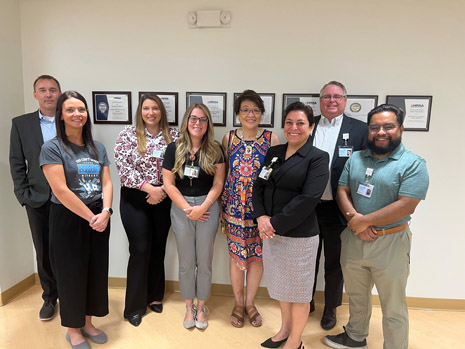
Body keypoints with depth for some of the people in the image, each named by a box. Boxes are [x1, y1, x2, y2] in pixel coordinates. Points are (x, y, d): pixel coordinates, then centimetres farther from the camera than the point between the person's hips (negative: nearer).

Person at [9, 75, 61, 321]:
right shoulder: (21, 123, 6)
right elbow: (16, 162, 6)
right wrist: (23, 194, -2)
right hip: (38, 200, 2)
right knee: (44, 253, 12)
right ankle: (49, 298, 30)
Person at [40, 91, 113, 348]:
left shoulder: (98, 148, 8)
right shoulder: (52, 148, -9)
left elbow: (106, 183, 3)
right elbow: (61, 191, -17)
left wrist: (105, 212, -14)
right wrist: (91, 217, -16)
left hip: (99, 219, 5)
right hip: (68, 220, -5)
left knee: (96, 272, 13)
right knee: (71, 274, 8)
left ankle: (87, 323, 34)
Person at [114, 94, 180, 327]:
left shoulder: (173, 135, 3)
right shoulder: (128, 134, -3)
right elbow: (123, 167, -11)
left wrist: (163, 189, -12)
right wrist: (149, 188, -17)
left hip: (163, 199, 3)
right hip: (135, 199, -2)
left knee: (158, 248, 12)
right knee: (140, 250, 0)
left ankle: (154, 297, 32)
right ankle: (134, 306, 17)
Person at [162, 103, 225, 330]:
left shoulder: (215, 150, 0)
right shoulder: (174, 149, 0)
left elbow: (218, 184, -3)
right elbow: (168, 184, -3)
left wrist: (202, 207, -15)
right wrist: (187, 208, -11)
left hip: (208, 207, 0)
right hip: (181, 209, 1)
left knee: (204, 261, 10)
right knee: (186, 262, 10)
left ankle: (201, 306, 29)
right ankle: (189, 307, 30)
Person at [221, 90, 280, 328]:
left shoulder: (272, 138, -2)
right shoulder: (229, 138, 3)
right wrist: (221, 205, 5)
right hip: (234, 205, 1)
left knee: (257, 254, 9)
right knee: (236, 254, 8)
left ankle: (250, 302, 32)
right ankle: (238, 303, 31)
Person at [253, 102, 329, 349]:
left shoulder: (318, 158, -9)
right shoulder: (273, 153, 7)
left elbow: (308, 198, -19)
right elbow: (259, 187, 5)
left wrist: (276, 224, -20)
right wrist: (261, 217, -12)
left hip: (299, 235, -5)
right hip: (271, 232, 5)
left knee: (298, 290, 11)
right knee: (280, 285, 21)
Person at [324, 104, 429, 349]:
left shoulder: (413, 164, -10)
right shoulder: (356, 159, 6)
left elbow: (406, 206, -19)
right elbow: (342, 191, 3)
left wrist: (365, 221, -18)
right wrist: (355, 218, -14)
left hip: (390, 243, -5)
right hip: (354, 239, 5)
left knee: (393, 308, 10)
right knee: (356, 296, 24)